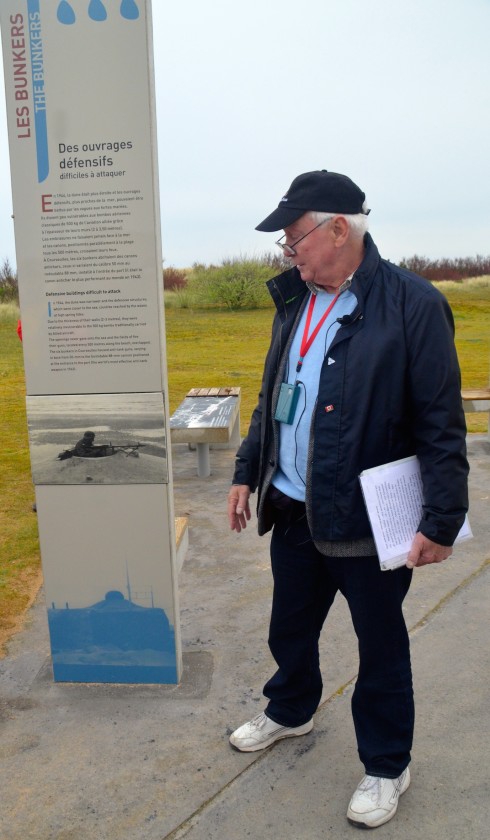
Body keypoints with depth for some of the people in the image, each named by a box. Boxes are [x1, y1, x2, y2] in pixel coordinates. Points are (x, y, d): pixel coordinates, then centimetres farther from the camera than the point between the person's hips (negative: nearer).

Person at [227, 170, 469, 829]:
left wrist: (443, 520, -17)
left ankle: (386, 768, 37)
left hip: (366, 521, -6)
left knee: (381, 649, 14)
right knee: (289, 628, 25)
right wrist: (247, 473, 13)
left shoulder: (413, 304, -16)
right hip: (292, 510, 7)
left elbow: (442, 424, -16)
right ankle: (290, 711, 53)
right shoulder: (295, 302, 7)